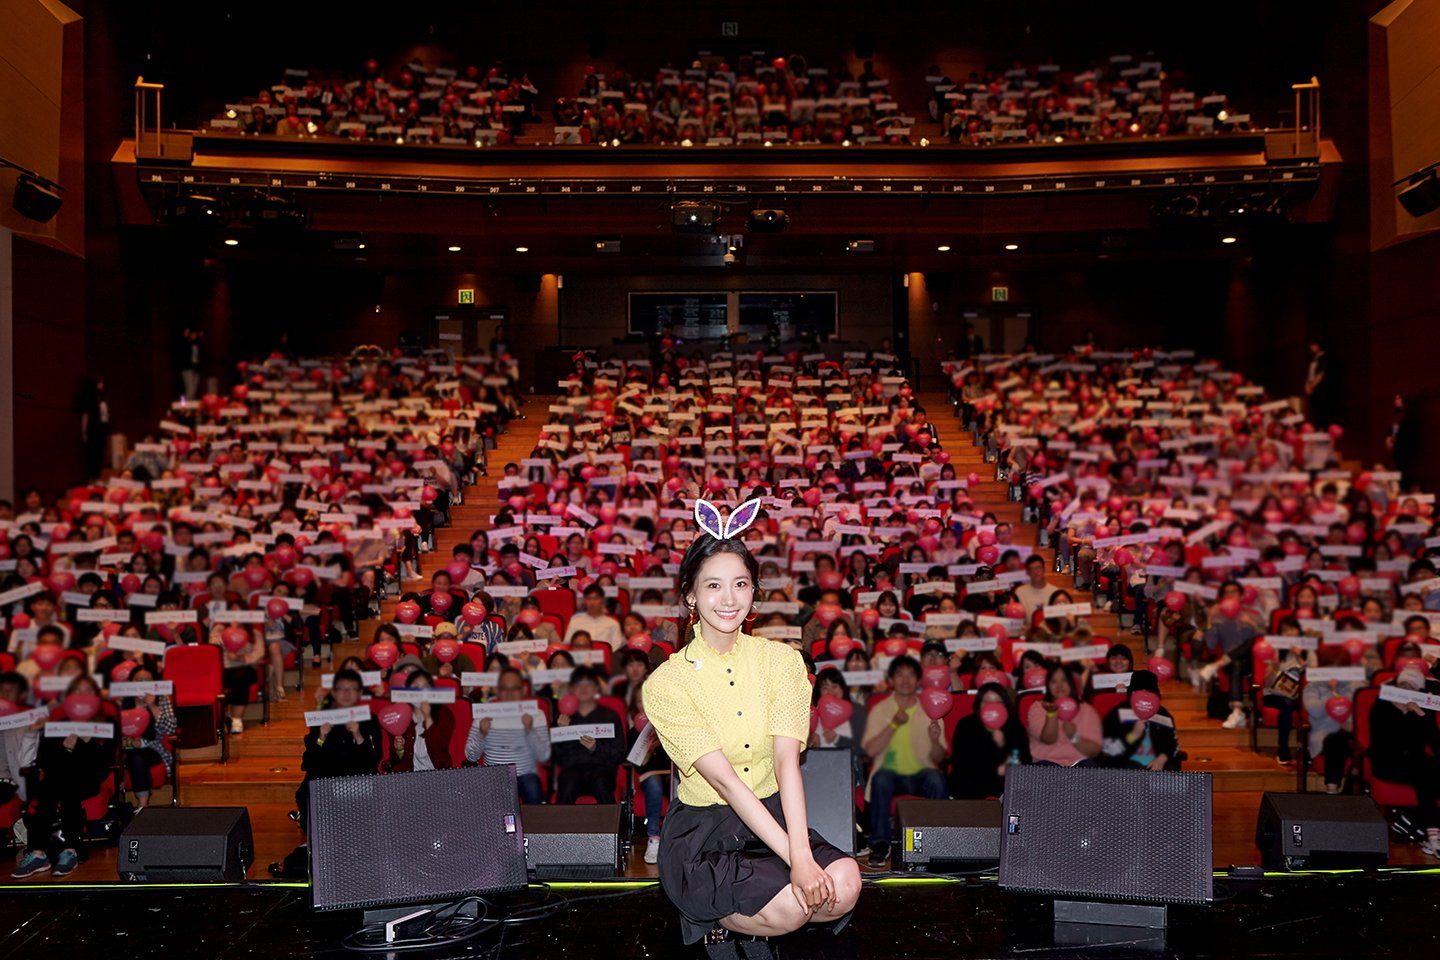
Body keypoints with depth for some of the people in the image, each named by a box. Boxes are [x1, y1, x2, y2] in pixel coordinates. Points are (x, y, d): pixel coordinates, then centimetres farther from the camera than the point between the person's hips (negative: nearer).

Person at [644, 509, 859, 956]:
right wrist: (795, 860, -27)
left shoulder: (781, 661, -1)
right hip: (702, 835, -4)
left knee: (844, 884, -24)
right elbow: (725, 780, -20)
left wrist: (802, 853, -28)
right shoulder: (667, 683, -12)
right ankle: (711, 918, 4)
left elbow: (786, 761, -13)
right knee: (788, 907, -28)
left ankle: (738, 918, 4)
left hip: (773, 817, 4)